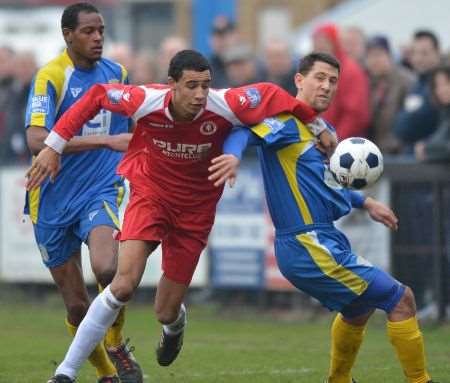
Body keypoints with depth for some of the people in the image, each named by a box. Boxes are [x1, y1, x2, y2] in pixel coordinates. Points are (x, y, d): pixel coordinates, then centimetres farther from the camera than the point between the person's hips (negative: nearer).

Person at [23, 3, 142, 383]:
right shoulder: (51, 76, -13)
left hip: (101, 191, 2)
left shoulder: (116, 73, 4)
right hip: (54, 202, -2)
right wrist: (106, 141, -30)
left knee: (106, 268, -28)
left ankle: (117, 345, -2)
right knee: (77, 304, 4)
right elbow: (37, 140, -28)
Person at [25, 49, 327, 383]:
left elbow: (270, 95, -11)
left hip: (195, 210, 1)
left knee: (166, 313, 5)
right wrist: (54, 146, -7)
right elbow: (96, 96, -8)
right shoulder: (147, 101, -24)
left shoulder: (223, 107, -26)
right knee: (125, 283, -24)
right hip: (150, 193, -1)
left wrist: (316, 124, -6)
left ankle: (175, 324, 49)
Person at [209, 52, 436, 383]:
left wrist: (365, 203, 33)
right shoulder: (288, 122, -12)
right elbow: (246, 132, -29)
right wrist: (234, 154, -49)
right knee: (401, 299, -8)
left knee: (359, 310, 32)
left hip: (324, 241, 10)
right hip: (309, 247, -10)